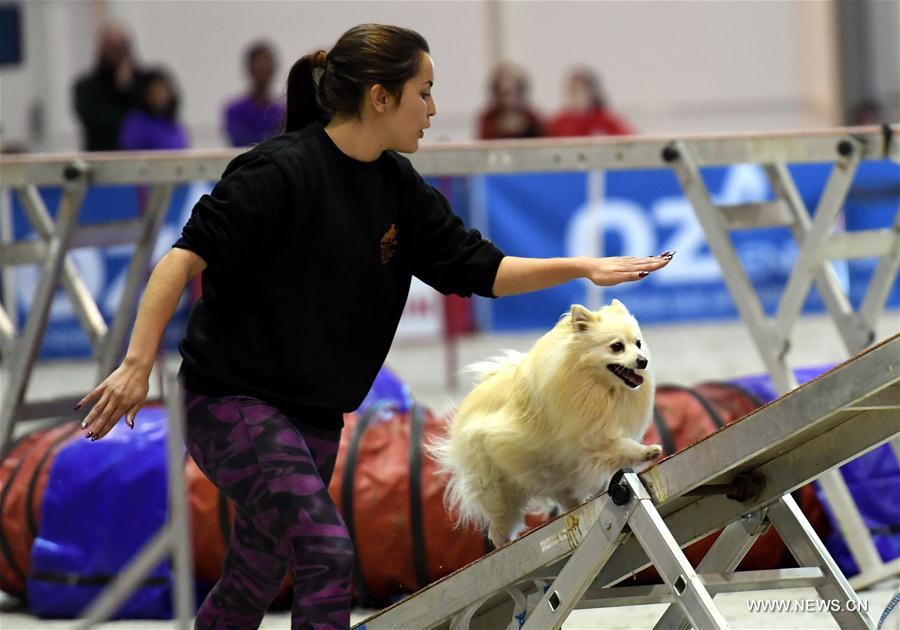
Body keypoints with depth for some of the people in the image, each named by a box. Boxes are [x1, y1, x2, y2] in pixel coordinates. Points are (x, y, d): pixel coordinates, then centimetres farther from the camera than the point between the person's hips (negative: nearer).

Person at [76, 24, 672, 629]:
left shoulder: (399, 188, 5)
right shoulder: (281, 170, -19)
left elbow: (481, 269, 10)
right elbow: (185, 259, -21)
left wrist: (582, 267, -1)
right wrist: (138, 363, -27)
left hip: (314, 417, 8)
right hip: (235, 403, -8)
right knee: (328, 555, -21)